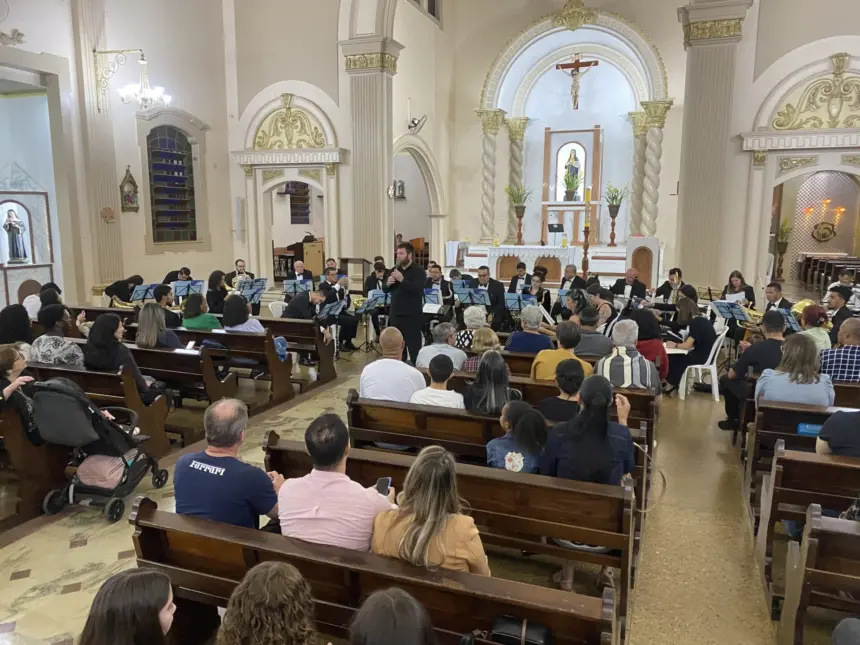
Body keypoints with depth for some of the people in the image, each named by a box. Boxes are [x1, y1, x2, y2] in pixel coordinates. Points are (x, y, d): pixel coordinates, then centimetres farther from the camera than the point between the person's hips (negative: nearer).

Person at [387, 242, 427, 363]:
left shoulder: (418, 271, -8)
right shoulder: (394, 270, 11)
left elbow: (418, 290, -22)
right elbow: (385, 290, 13)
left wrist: (402, 280, -29)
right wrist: (387, 283, -9)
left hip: (412, 316, -6)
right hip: (395, 314, 6)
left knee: (414, 347, -4)